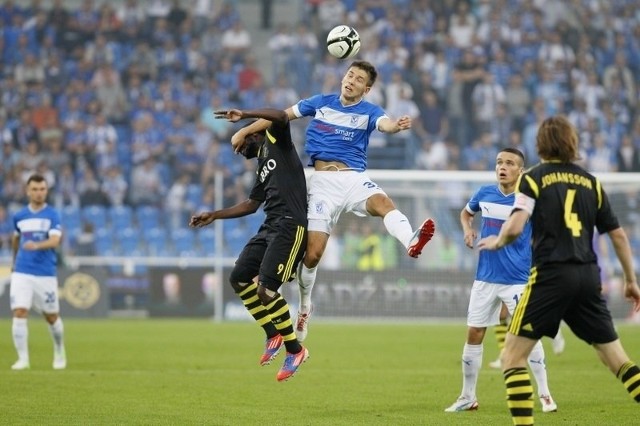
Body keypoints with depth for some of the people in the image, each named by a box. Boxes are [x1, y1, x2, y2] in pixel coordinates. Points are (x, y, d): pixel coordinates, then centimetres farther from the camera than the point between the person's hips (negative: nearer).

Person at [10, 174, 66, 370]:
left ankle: (59, 353, 33)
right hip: (21, 272, 2)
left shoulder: (52, 215, -4)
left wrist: (37, 245, -36)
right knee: (19, 313, -13)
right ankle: (23, 359, -7)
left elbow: (55, 241, -19)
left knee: (52, 317, 8)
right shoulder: (19, 216, 6)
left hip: (46, 273, -2)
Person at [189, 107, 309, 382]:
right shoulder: (263, 167, 26)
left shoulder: (276, 143, 3)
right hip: (270, 228, 10)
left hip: (290, 227, -10)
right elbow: (251, 204, 33)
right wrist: (215, 215, 35)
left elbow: (281, 117, -19)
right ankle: (273, 336, 17)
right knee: (239, 278, 10)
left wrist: (243, 116, -14)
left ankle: (295, 350, -1)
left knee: (266, 290, -15)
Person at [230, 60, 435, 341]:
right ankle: (305, 305, 21)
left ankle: (411, 242, -64)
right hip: (323, 181, 1)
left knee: (382, 202, -36)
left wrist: (398, 125, -43)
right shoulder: (321, 103, 11)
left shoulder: (368, 112, 4)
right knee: (312, 253, -5)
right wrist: (244, 131, 19)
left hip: (354, 177, -1)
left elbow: (385, 124, -19)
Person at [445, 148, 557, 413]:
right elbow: (466, 212, 23)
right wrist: (467, 229, 3)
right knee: (473, 335, 5)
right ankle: (467, 398, 16)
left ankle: (544, 395, 3)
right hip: (485, 278, 4)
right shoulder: (485, 194, 3)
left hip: (518, 279, -4)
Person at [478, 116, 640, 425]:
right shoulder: (591, 182, 12)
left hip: (551, 275, -4)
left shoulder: (534, 178, -1)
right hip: (589, 276, 4)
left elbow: (515, 227, -14)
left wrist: (497, 241, 8)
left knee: (512, 356, 3)